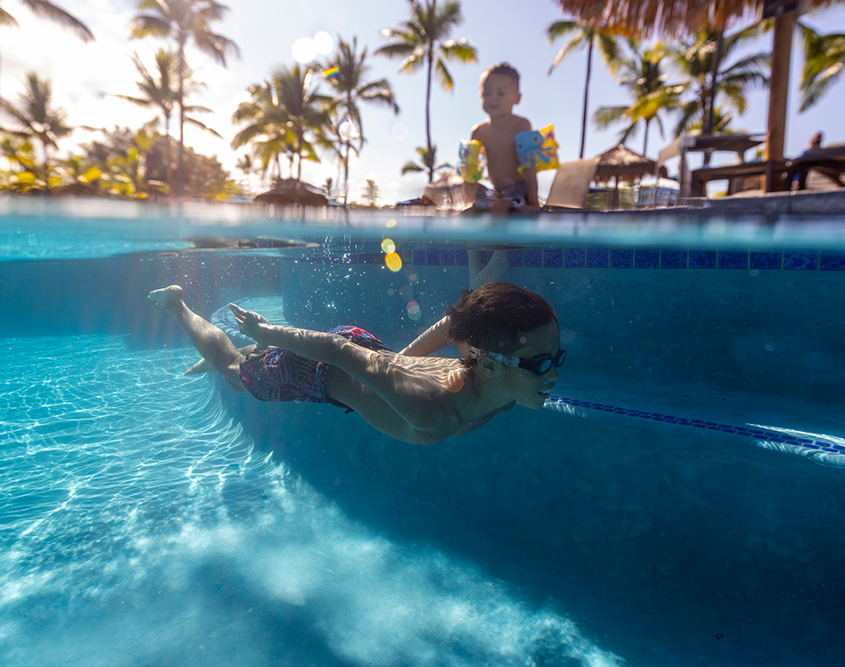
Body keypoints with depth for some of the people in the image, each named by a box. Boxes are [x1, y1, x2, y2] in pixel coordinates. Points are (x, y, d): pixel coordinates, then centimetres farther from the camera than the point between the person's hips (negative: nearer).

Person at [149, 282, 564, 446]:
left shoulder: (494, 377, -24)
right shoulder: (430, 411, -45)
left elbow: (456, 322, -5)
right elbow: (337, 350, -37)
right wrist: (267, 332, -22)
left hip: (369, 347, 5)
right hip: (318, 368, -5)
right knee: (232, 372, 27)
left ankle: (257, 349, 65)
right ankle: (174, 302, 48)